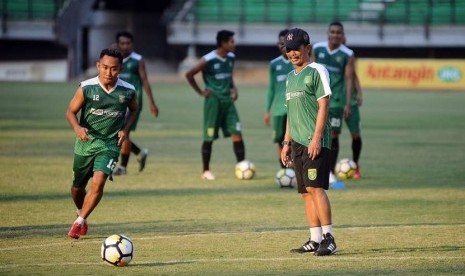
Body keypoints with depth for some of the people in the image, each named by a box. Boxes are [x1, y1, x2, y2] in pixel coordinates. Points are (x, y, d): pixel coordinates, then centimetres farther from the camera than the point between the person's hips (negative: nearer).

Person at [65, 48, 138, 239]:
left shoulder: (128, 91, -8)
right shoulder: (86, 88, -14)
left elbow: (134, 110, 14)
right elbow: (71, 112, -4)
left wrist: (125, 129, -2)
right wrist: (77, 128, -25)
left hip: (109, 144, -1)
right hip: (85, 143, 1)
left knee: (98, 182, -22)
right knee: (78, 187, 14)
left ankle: (79, 223, -7)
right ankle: (81, 214, 46)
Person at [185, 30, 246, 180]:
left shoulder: (231, 57, 5)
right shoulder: (208, 59, -15)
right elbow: (189, 74, -10)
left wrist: (233, 88, 6)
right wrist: (200, 92, -7)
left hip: (227, 100, 6)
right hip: (213, 100, -6)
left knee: (237, 134, -5)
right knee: (209, 137, 3)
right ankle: (206, 171, 15)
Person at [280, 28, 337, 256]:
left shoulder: (317, 71, -5)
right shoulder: (291, 77, 20)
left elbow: (323, 106, -11)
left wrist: (316, 138, -19)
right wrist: (287, 142, 18)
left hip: (315, 142, -8)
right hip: (298, 143, 8)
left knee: (315, 187, -16)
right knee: (306, 191, 6)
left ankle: (328, 238, -16)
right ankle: (315, 239, 9)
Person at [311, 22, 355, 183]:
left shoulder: (347, 55, -5)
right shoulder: (317, 49, 2)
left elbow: (349, 79, -5)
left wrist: (348, 104, -11)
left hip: (336, 101, -2)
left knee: (333, 136, -1)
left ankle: (330, 173, 7)